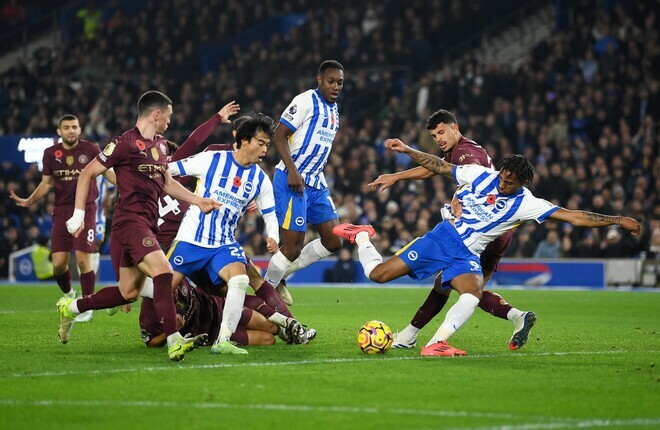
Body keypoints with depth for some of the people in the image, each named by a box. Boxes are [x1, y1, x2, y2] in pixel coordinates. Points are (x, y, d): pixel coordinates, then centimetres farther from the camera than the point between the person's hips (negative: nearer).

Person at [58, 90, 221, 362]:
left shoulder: (160, 145, 16)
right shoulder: (126, 143, -10)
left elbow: (167, 183, 28)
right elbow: (87, 174, -5)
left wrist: (198, 201, 17)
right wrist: (78, 215, -7)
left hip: (147, 224, 9)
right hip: (130, 221, -9)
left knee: (129, 292, 12)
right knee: (163, 272, -23)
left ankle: (71, 308, 29)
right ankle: (174, 343, -29)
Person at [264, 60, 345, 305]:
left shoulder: (334, 110, 16)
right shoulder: (306, 101, -10)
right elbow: (279, 136, -14)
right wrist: (292, 170, -23)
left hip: (316, 182, 9)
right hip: (293, 180, -9)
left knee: (333, 241, 4)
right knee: (293, 246, -10)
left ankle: (281, 275, 16)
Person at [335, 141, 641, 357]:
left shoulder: (525, 204, -11)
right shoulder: (480, 175, -6)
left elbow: (574, 217, -16)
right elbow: (439, 166, 7)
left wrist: (618, 220, -23)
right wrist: (406, 150, 1)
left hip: (467, 255, 0)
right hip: (442, 236, 0)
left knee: (474, 293, -34)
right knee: (377, 274, -4)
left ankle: (435, 345, -33)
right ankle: (361, 236, 28)